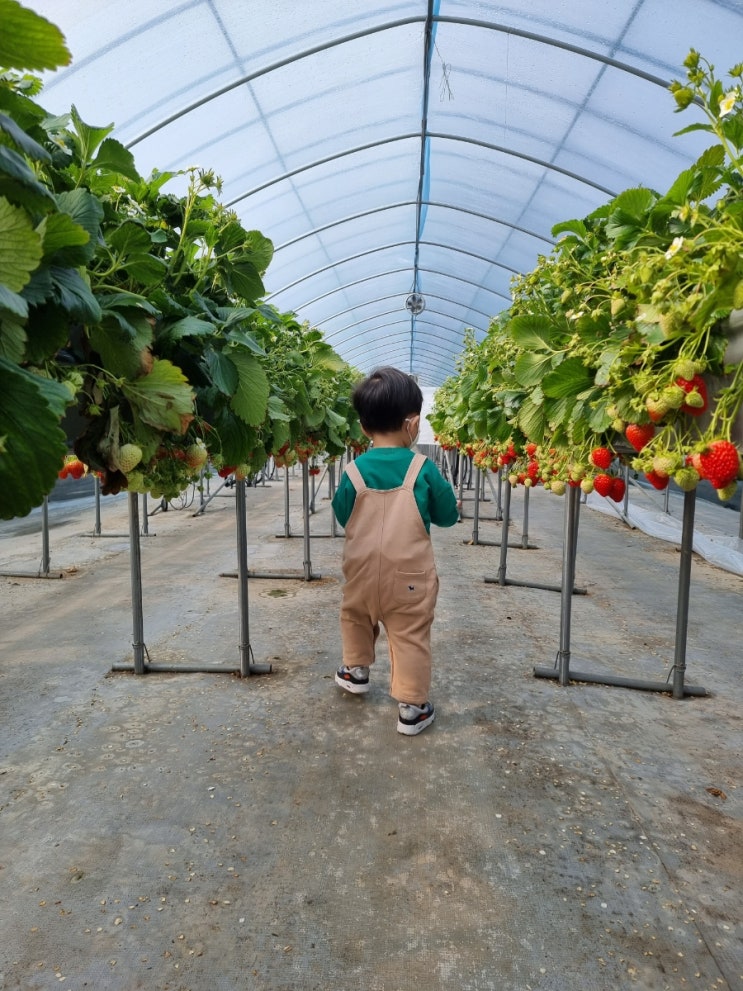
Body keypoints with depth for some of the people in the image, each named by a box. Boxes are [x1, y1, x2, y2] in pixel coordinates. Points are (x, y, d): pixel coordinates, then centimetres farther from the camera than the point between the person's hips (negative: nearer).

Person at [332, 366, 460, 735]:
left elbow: (342, 517, 6)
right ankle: (412, 708, 14)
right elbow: (447, 515, -2)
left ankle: (356, 671, 44)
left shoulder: (353, 471, -7)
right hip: (409, 574, -2)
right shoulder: (423, 469, -12)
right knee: (410, 638, 7)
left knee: (356, 619, 27)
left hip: (362, 571, 3)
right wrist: (453, 503, 20)